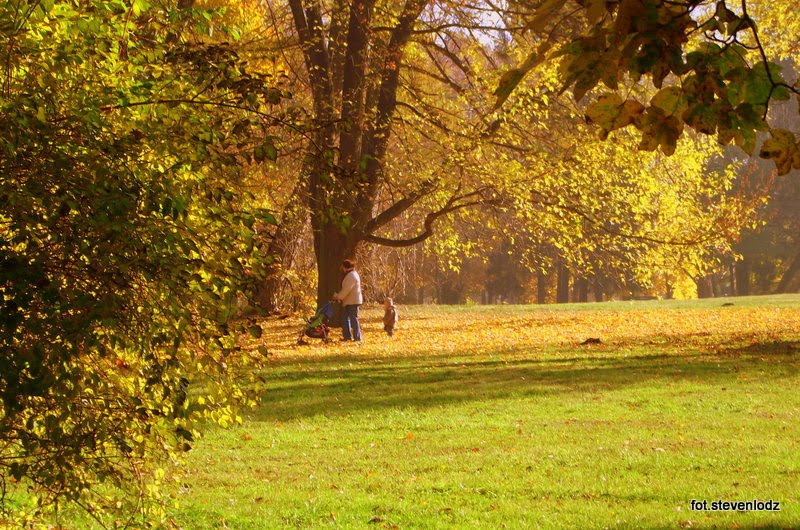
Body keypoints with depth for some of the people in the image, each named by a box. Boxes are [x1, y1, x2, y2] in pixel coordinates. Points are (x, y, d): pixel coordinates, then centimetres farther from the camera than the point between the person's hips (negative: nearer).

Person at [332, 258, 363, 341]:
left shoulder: (351, 276, -17)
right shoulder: (350, 275, 16)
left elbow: (346, 290, -22)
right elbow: (345, 289, 19)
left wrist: (338, 297, -14)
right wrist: (338, 295, 11)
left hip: (353, 301, -11)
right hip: (348, 301, 11)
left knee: (353, 319, -8)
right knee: (345, 318, 14)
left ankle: (357, 337, -5)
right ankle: (347, 336, 18)